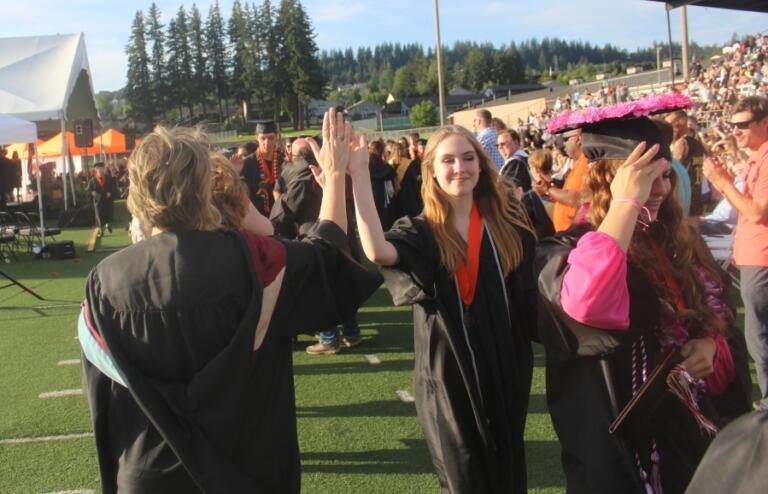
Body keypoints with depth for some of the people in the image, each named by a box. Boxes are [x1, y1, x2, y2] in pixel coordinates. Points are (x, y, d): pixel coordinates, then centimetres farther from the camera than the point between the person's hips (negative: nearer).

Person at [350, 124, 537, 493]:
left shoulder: (507, 220, 0)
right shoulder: (420, 232, -9)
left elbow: (531, 289, 5)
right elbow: (377, 252, -30)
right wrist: (359, 176, -34)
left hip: (506, 366, 3)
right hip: (450, 373, -3)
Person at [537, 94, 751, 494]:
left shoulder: (683, 245, 3)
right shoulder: (567, 250, -15)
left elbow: (725, 323, 13)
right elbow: (586, 307, -39)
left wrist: (711, 346, -11)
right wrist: (626, 203, -30)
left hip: (697, 432, 6)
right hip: (621, 444, -6)